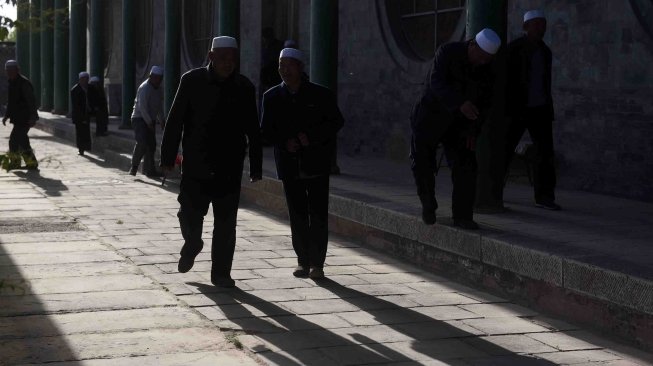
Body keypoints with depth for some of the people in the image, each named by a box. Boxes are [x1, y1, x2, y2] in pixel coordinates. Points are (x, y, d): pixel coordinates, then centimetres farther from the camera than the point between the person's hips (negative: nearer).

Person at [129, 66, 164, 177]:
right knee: (142, 143, -20)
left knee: (151, 145, 5)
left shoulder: (159, 89, 11)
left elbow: (159, 107, 18)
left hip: (150, 121, 8)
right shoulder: (144, 88, -15)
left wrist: (161, 121, 9)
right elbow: (142, 107, -21)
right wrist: (149, 123, -23)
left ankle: (148, 170, 11)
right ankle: (134, 167, -11)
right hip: (140, 119, -8)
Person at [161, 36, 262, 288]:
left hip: (229, 169, 1)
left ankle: (221, 272, 13)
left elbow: (253, 132, 5)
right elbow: (175, 121, -1)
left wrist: (256, 167, 3)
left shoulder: (244, 88, 2)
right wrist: (168, 157, -4)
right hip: (196, 165, -1)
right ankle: (191, 245, 34)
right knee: (190, 214, 2)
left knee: (226, 223, 3)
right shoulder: (192, 81, -2)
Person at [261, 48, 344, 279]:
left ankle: (317, 263, 4)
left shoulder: (320, 94, -2)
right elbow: (266, 130, 7)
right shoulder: (272, 97, 6)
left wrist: (312, 137, -13)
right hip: (289, 165, 2)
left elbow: (336, 122, -1)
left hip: (317, 164, -2)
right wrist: (284, 142, -11)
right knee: (297, 216, 6)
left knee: (318, 215, -2)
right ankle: (303, 261, 15)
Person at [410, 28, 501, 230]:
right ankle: (428, 205, 23)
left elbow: (485, 100, 2)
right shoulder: (448, 52, -21)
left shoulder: (487, 68, -7)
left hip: (458, 123, 3)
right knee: (423, 165, -2)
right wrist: (460, 104, -48)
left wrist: (473, 130, -7)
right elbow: (437, 83, -33)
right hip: (429, 119, -3)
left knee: (465, 167, -9)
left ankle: (462, 216, -3)